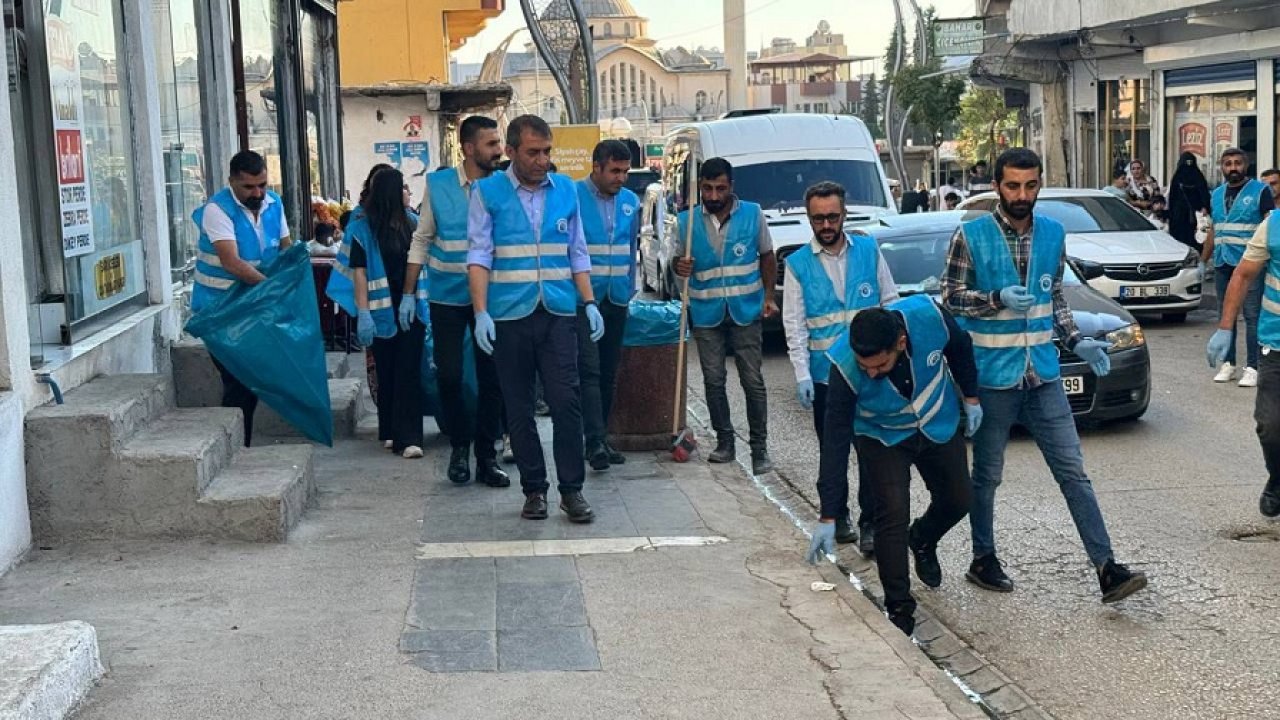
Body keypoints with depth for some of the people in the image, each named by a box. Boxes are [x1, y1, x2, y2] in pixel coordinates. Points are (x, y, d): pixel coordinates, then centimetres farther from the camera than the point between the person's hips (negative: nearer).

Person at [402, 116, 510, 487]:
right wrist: (408, 294, 1)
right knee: (448, 375, 3)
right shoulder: (438, 185, -4)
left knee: (492, 376, 4)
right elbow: (422, 240, 3)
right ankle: (460, 446, 23)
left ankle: (486, 456, 16)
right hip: (447, 298, 0)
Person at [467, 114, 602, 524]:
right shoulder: (488, 192, 1)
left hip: (558, 313, 1)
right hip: (509, 315, -1)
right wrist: (481, 312, -12)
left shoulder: (565, 189, 10)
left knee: (566, 401, -6)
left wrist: (589, 303, 5)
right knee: (519, 409, 6)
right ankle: (533, 490, 16)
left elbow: (577, 252, 14)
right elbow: (479, 255, -3)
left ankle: (571, 490, 3)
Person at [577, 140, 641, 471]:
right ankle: (595, 441, -14)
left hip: (616, 299, 6)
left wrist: (629, 288, 16)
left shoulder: (630, 202, 10)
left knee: (608, 372, 10)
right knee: (589, 369, -11)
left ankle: (601, 440, 17)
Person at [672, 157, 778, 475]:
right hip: (706, 314, 2)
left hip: (745, 310, -1)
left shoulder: (753, 214, 0)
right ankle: (724, 442, 19)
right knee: (713, 381, 7)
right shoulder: (686, 220, 1)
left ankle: (759, 448, 4)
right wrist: (680, 267, -13)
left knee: (753, 381, -3)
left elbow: (767, 257, 8)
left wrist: (768, 296, -3)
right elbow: (677, 261, 12)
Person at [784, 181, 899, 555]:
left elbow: (891, 302, 8)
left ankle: (870, 524, 2)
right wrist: (802, 375, -9)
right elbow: (794, 324, -2)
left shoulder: (869, 250, 3)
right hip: (825, 373, 0)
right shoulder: (798, 264, 0)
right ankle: (838, 517, 25)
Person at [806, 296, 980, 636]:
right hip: (883, 438, -3)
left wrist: (970, 396, 2)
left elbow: (960, 347, -8)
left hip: (938, 424, 3)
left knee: (957, 501, 11)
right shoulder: (845, 367, -36)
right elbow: (836, 442, -29)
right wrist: (828, 517, -28)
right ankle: (899, 609, -2)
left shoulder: (929, 316, -34)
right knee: (893, 514, -16)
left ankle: (922, 542, 44)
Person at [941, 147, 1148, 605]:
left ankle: (1107, 569, -1)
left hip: (1043, 374, 4)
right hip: (992, 376, -3)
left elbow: (1055, 298, 15)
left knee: (1073, 471, 0)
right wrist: (997, 299, -22)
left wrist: (1077, 343, 2)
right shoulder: (971, 236, -8)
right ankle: (983, 560, 26)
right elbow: (949, 296, -6)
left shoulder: (1053, 234, 5)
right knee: (987, 476, 10)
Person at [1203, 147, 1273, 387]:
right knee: (1225, 314, 10)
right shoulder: (1216, 194, 16)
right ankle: (1228, 363, 18)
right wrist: (1202, 260, 20)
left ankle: (1252, 367, -5)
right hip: (1222, 262, 6)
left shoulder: (1260, 191, -1)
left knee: (1252, 315, -7)